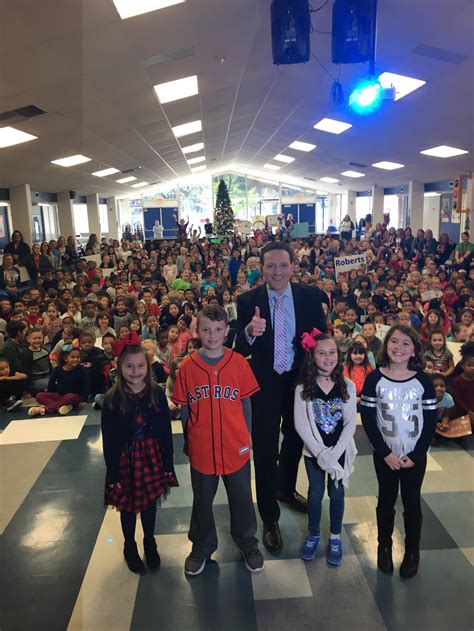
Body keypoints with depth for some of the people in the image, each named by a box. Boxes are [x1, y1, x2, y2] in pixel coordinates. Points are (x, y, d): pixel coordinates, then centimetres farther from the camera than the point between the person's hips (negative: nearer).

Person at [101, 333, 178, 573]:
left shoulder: (157, 394, -10)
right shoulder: (112, 399, -13)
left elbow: (166, 432, -4)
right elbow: (108, 440, -8)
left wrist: (168, 465, -2)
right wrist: (112, 474, -7)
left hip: (151, 458, 1)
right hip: (125, 459, -1)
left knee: (150, 502, 17)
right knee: (128, 506, 16)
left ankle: (150, 543, 42)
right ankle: (130, 547, 41)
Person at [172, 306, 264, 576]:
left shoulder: (238, 362, -9)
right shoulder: (187, 366, -9)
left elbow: (245, 403, -1)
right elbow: (184, 409, -1)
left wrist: (247, 437, 1)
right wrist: (187, 440, 4)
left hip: (236, 446, 0)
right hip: (201, 448, 0)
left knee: (242, 498, 17)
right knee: (202, 500, 20)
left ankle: (249, 544, 41)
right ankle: (202, 547, 43)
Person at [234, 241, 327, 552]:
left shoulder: (311, 296, -10)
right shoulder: (248, 301, -14)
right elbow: (240, 350, -16)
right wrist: (249, 332, -38)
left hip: (301, 380, 3)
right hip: (265, 383, -3)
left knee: (295, 439, 24)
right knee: (265, 449, 6)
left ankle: (286, 488, 53)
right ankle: (270, 518, 26)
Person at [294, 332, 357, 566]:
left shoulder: (347, 386, -9)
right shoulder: (303, 388, -12)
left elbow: (351, 424, -8)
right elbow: (300, 425, -12)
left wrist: (335, 452, -16)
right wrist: (321, 452, -17)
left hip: (340, 450, 1)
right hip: (313, 451, -1)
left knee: (336, 493, 12)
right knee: (315, 493, 13)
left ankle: (335, 537, 32)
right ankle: (313, 535, 34)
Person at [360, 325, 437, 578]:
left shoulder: (424, 381, -6)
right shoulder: (374, 379, -8)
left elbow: (431, 421, -4)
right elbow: (367, 418, -8)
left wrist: (416, 455, -10)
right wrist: (385, 453, -12)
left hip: (415, 455, 0)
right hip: (384, 455, 0)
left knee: (412, 503, 12)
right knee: (386, 501, 14)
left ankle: (412, 551, 32)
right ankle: (384, 547, 34)